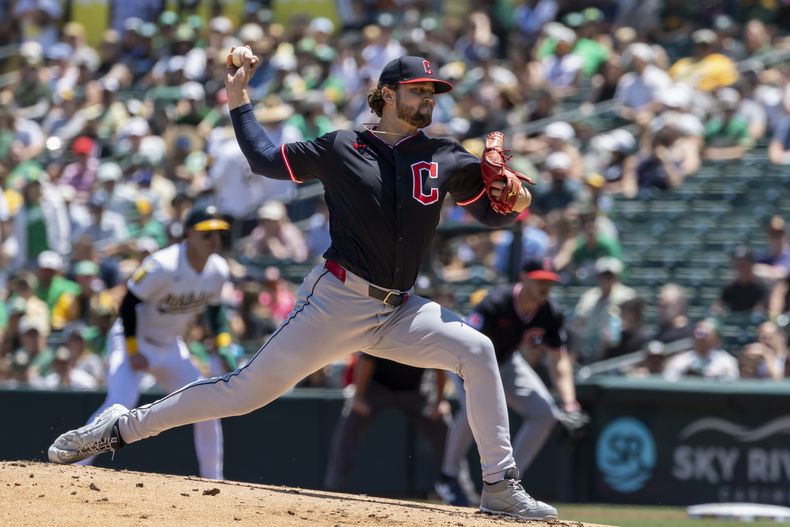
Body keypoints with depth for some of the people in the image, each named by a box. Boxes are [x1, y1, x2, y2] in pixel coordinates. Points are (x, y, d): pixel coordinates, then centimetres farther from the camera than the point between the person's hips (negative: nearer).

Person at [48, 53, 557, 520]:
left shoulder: (445, 159, 7)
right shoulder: (341, 149, 3)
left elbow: (492, 212, 9)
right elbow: (266, 159, 12)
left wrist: (514, 203, -13)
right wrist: (238, 100, 9)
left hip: (398, 311, 3)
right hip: (337, 302, -3)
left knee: (476, 350, -18)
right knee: (248, 389, -7)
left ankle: (501, 488, -14)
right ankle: (123, 426, 5)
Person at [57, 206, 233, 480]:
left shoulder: (218, 270, -6)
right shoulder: (163, 266, -27)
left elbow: (214, 308, 12)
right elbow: (128, 304, -20)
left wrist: (223, 344, -1)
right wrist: (133, 351, -21)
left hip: (171, 348, 7)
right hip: (133, 341, -7)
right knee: (119, 404, -27)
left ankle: (212, 480, 12)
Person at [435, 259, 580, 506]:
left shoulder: (551, 314, -17)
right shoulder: (496, 303, -34)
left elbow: (558, 360, -11)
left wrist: (569, 403, -25)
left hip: (506, 361, 6)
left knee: (545, 413, -7)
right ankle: (448, 478, -12)